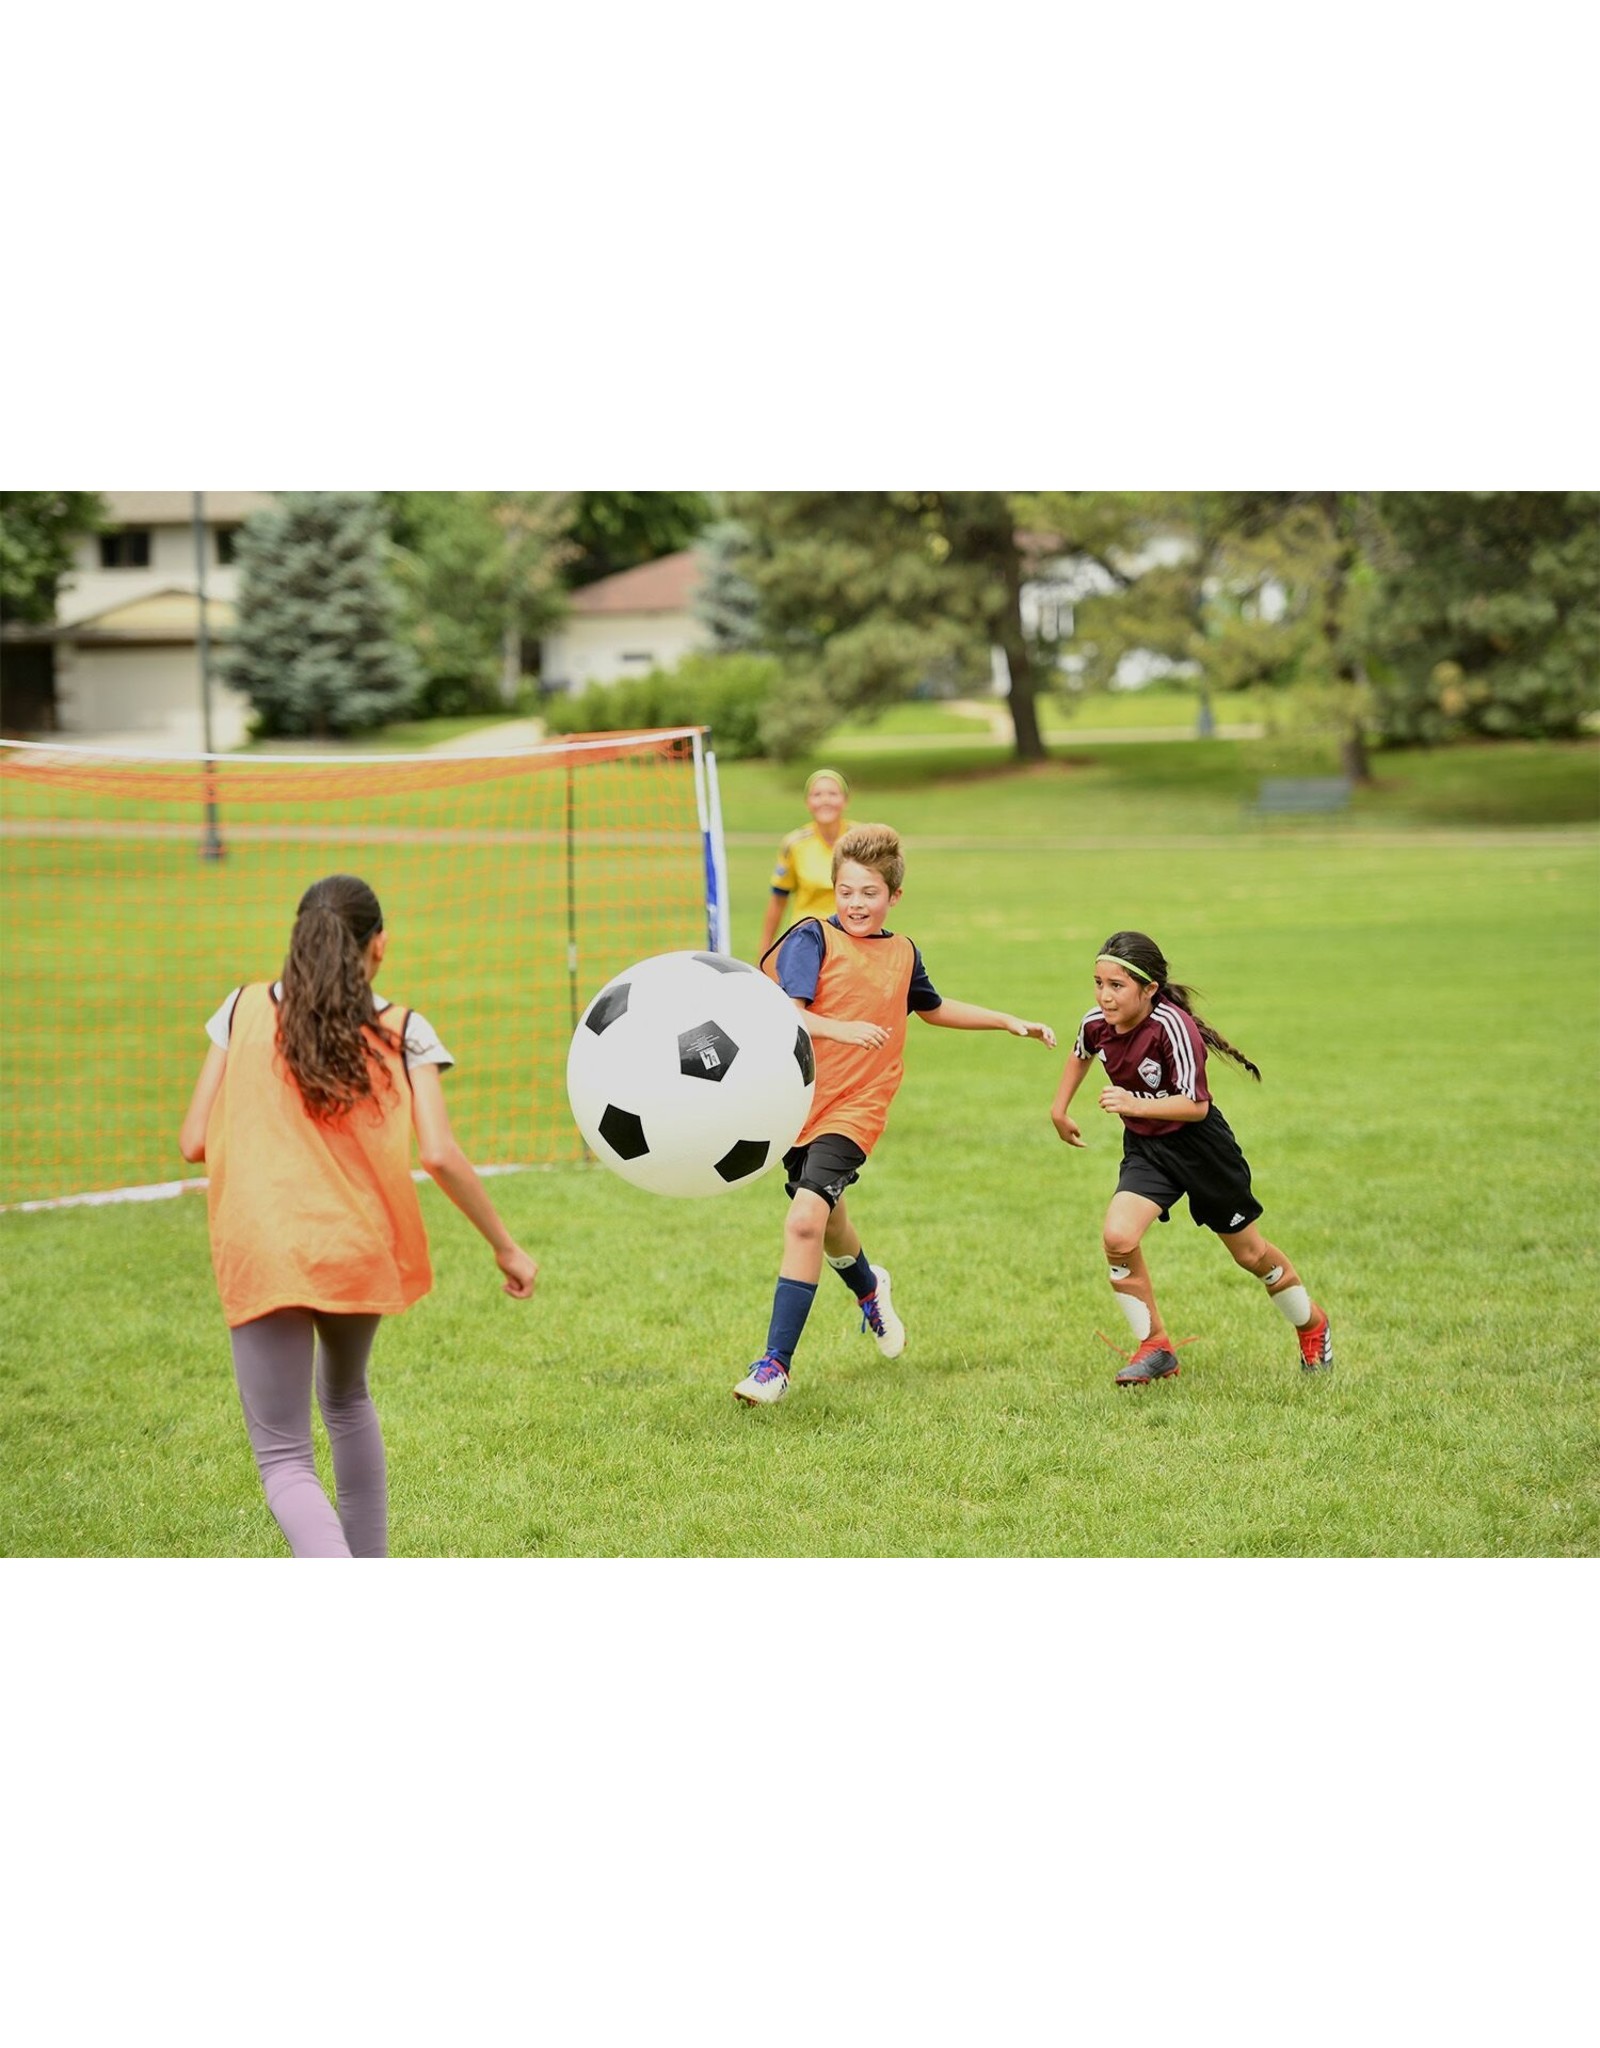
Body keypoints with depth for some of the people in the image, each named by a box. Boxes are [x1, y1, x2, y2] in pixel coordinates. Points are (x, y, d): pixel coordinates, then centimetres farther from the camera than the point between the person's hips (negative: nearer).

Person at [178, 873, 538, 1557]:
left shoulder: (246, 1010, 4)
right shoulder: (403, 1031, 2)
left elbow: (193, 1142, 2)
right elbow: (440, 1155, -8)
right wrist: (506, 1246, 2)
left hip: (263, 1256, -2)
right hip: (361, 1249, 2)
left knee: (284, 1460, -2)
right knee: (346, 1399, 31)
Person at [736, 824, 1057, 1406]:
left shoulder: (903, 953, 9)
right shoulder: (813, 939, -5)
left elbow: (932, 1008, 31)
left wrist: (1009, 1021, 30)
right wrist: (840, 1030, -37)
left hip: (854, 1110, 0)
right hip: (798, 1102, 0)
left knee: (805, 1220, -19)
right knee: (826, 1219, 20)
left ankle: (775, 1364, -17)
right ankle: (869, 1287, 56)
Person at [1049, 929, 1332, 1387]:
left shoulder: (1173, 1027, -29)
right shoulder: (1097, 1025, -11)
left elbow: (1196, 1105, -29)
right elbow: (1080, 1056, 16)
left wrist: (1135, 1105, -39)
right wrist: (1059, 1109, 15)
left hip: (1198, 1144, -5)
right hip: (1145, 1146, 5)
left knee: (1249, 1251, 11)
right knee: (1118, 1237, -19)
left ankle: (1312, 1325, 38)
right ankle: (1154, 1348, -2)